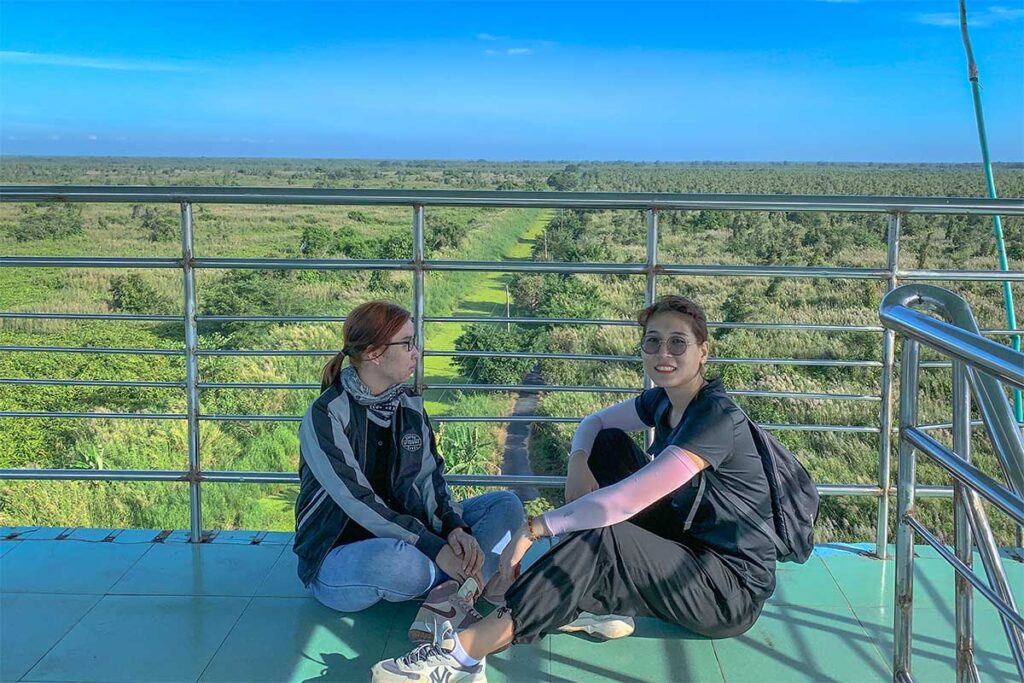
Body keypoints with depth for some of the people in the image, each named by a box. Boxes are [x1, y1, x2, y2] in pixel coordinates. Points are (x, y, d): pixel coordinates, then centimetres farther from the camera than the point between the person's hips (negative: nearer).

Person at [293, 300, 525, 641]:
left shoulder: (410, 405, 4)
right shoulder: (326, 416, -18)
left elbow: (428, 480, -2)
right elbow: (358, 501, -25)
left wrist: (455, 529, -23)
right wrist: (437, 549, -31)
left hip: (403, 536, 7)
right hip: (336, 557, -7)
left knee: (506, 505, -8)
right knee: (404, 562, -42)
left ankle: (450, 594, -28)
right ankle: (476, 579, -13)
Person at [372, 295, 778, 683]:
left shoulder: (717, 418, -24)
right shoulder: (663, 401, 2)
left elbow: (622, 502, -31)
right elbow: (594, 423, 15)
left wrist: (534, 528, -26)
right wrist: (578, 466, -8)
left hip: (735, 587, -8)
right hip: (687, 547, 9)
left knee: (599, 539, -32)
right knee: (609, 444, 3)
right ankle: (603, 598, -4)